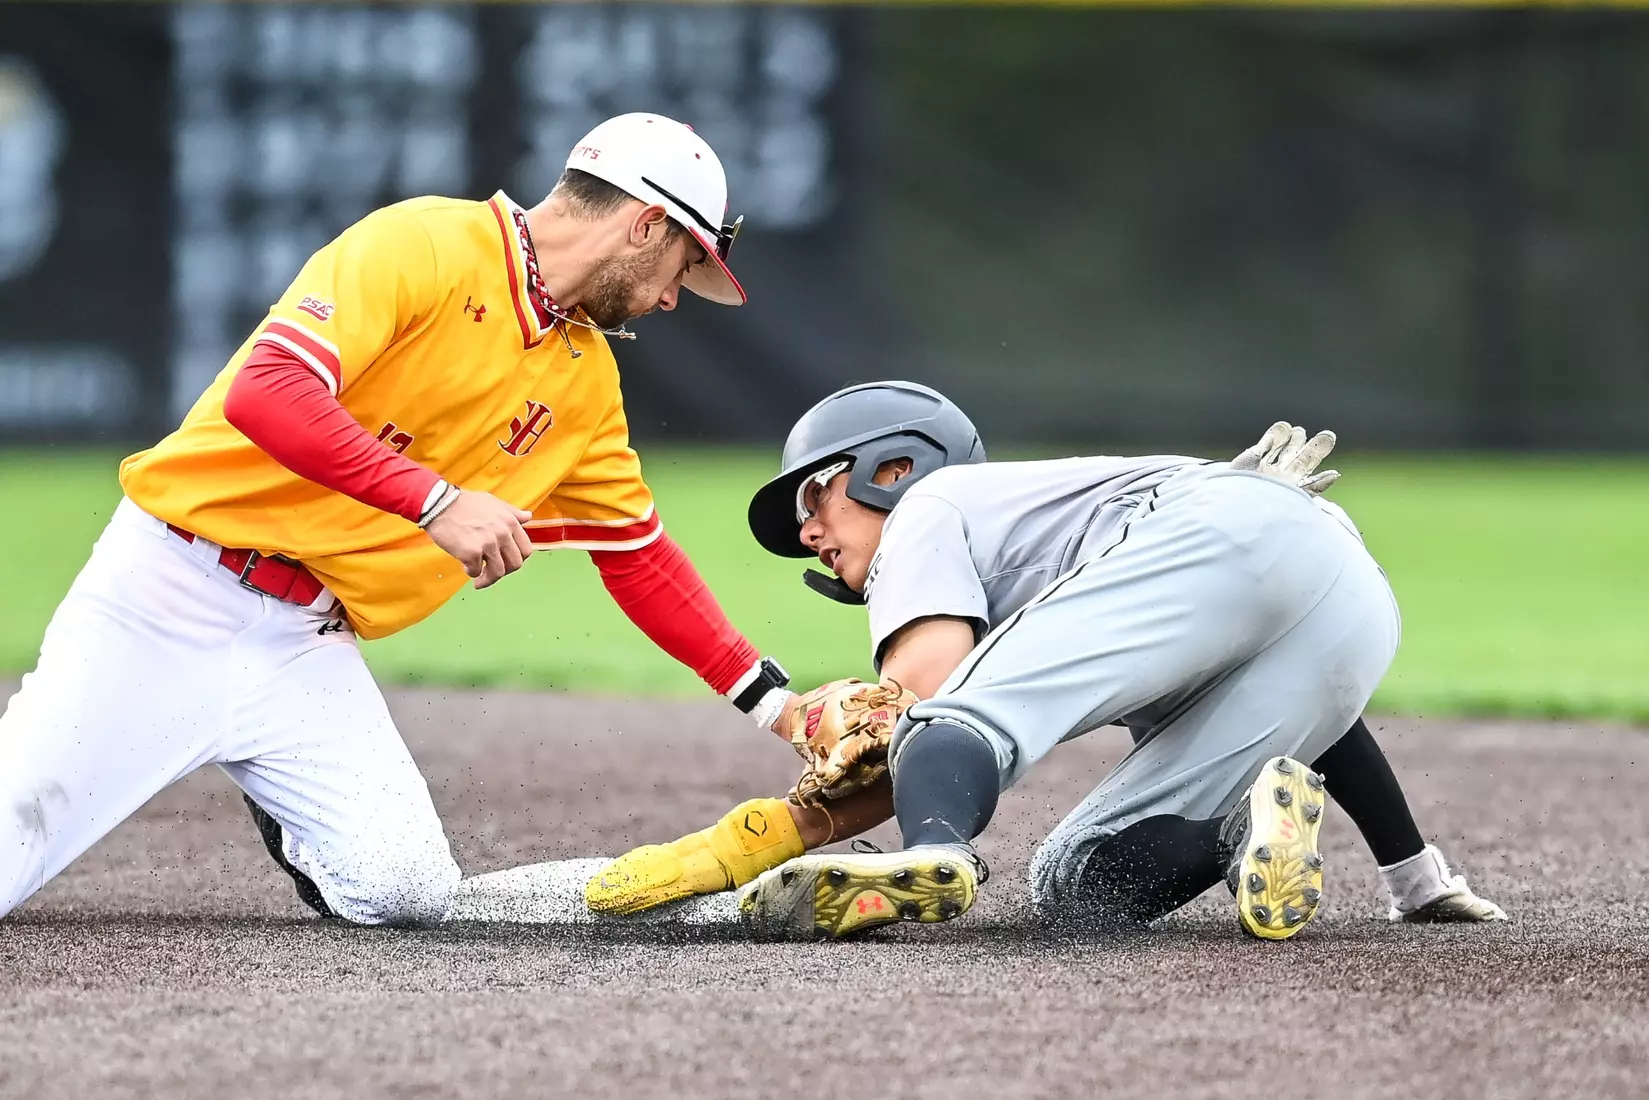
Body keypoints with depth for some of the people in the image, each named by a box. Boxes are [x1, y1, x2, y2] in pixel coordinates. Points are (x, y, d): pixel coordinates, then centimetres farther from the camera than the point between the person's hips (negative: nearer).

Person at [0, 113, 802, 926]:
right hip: (174, 595, -7)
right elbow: (266, 391, -26)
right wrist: (436, 501, -31)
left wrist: (771, 702, 17)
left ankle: (290, 809, 17)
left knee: (406, 891, -14)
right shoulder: (423, 248, -13)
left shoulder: (586, 379, 12)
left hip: (310, 647, 7)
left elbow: (637, 553, 21)